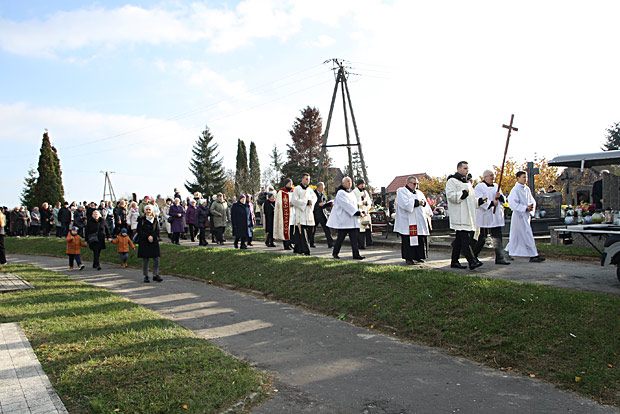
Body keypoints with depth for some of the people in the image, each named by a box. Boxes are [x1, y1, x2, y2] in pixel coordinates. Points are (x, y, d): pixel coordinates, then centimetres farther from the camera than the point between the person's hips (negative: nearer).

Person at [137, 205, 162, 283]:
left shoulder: (155, 220, 9)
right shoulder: (141, 219, 2)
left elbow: (157, 231, 7)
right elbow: (139, 231, -3)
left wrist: (152, 237, -10)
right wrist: (147, 236, -14)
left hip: (154, 241, 2)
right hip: (144, 242, -2)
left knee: (156, 258, -3)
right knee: (145, 259, 0)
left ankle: (155, 275, 6)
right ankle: (146, 276, 8)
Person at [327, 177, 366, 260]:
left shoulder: (351, 193, 18)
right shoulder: (341, 193, -9)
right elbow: (347, 205, -19)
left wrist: (360, 212, 5)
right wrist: (358, 213, -22)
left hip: (352, 220, 7)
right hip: (343, 219, -7)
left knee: (354, 237, 0)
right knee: (341, 237, 0)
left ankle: (356, 254, -1)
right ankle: (335, 253, 15)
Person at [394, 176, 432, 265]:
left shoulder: (419, 193, 20)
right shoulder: (401, 191, -2)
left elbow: (425, 204, 15)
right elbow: (406, 204, -16)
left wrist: (423, 203, -7)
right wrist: (417, 202, -13)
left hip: (419, 220, 7)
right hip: (407, 221, -7)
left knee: (420, 239, 6)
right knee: (408, 240, -7)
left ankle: (417, 256, 17)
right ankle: (408, 258, 0)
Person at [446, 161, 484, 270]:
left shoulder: (467, 182, 24)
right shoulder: (452, 181, -4)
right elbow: (450, 195, -17)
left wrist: (479, 201, 13)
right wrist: (463, 193, -18)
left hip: (467, 216, 9)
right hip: (459, 216, -9)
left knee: (459, 239, 10)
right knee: (466, 239, -15)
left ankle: (454, 261, 15)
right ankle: (472, 261, -18)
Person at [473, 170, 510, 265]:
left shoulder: (496, 186, 16)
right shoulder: (479, 187, -5)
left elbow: (503, 200, 17)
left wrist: (500, 196, -5)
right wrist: (492, 203, -19)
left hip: (496, 217, 6)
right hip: (485, 217, -6)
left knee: (497, 237, 1)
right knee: (482, 237, 1)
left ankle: (499, 258, 2)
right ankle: (473, 256, 18)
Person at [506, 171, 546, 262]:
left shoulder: (527, 189, 12)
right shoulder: (515, 190, -12)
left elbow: (532, 201, 19)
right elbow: (512, 203, -20)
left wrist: (531, 209, -1)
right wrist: (526, 208, -21)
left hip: (526, 216, 8)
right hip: (519, 216, -8)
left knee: (517, 236, 13)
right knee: (527, 235, -6)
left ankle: (507, 252, 23)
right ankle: (533, 256, -2)